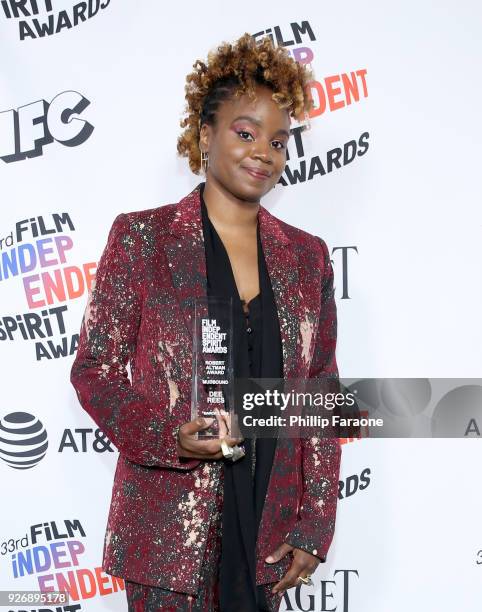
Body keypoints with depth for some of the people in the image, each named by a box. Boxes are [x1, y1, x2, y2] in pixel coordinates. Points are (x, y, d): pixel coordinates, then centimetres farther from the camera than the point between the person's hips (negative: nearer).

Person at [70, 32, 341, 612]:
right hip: (170, 527, -3)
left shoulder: (307, 256, 7)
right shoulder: (142, 236, -2)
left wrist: (314, 527, 3)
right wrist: (171, 435, -18)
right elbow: (94, 369, -1)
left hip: (269, 533, 3)